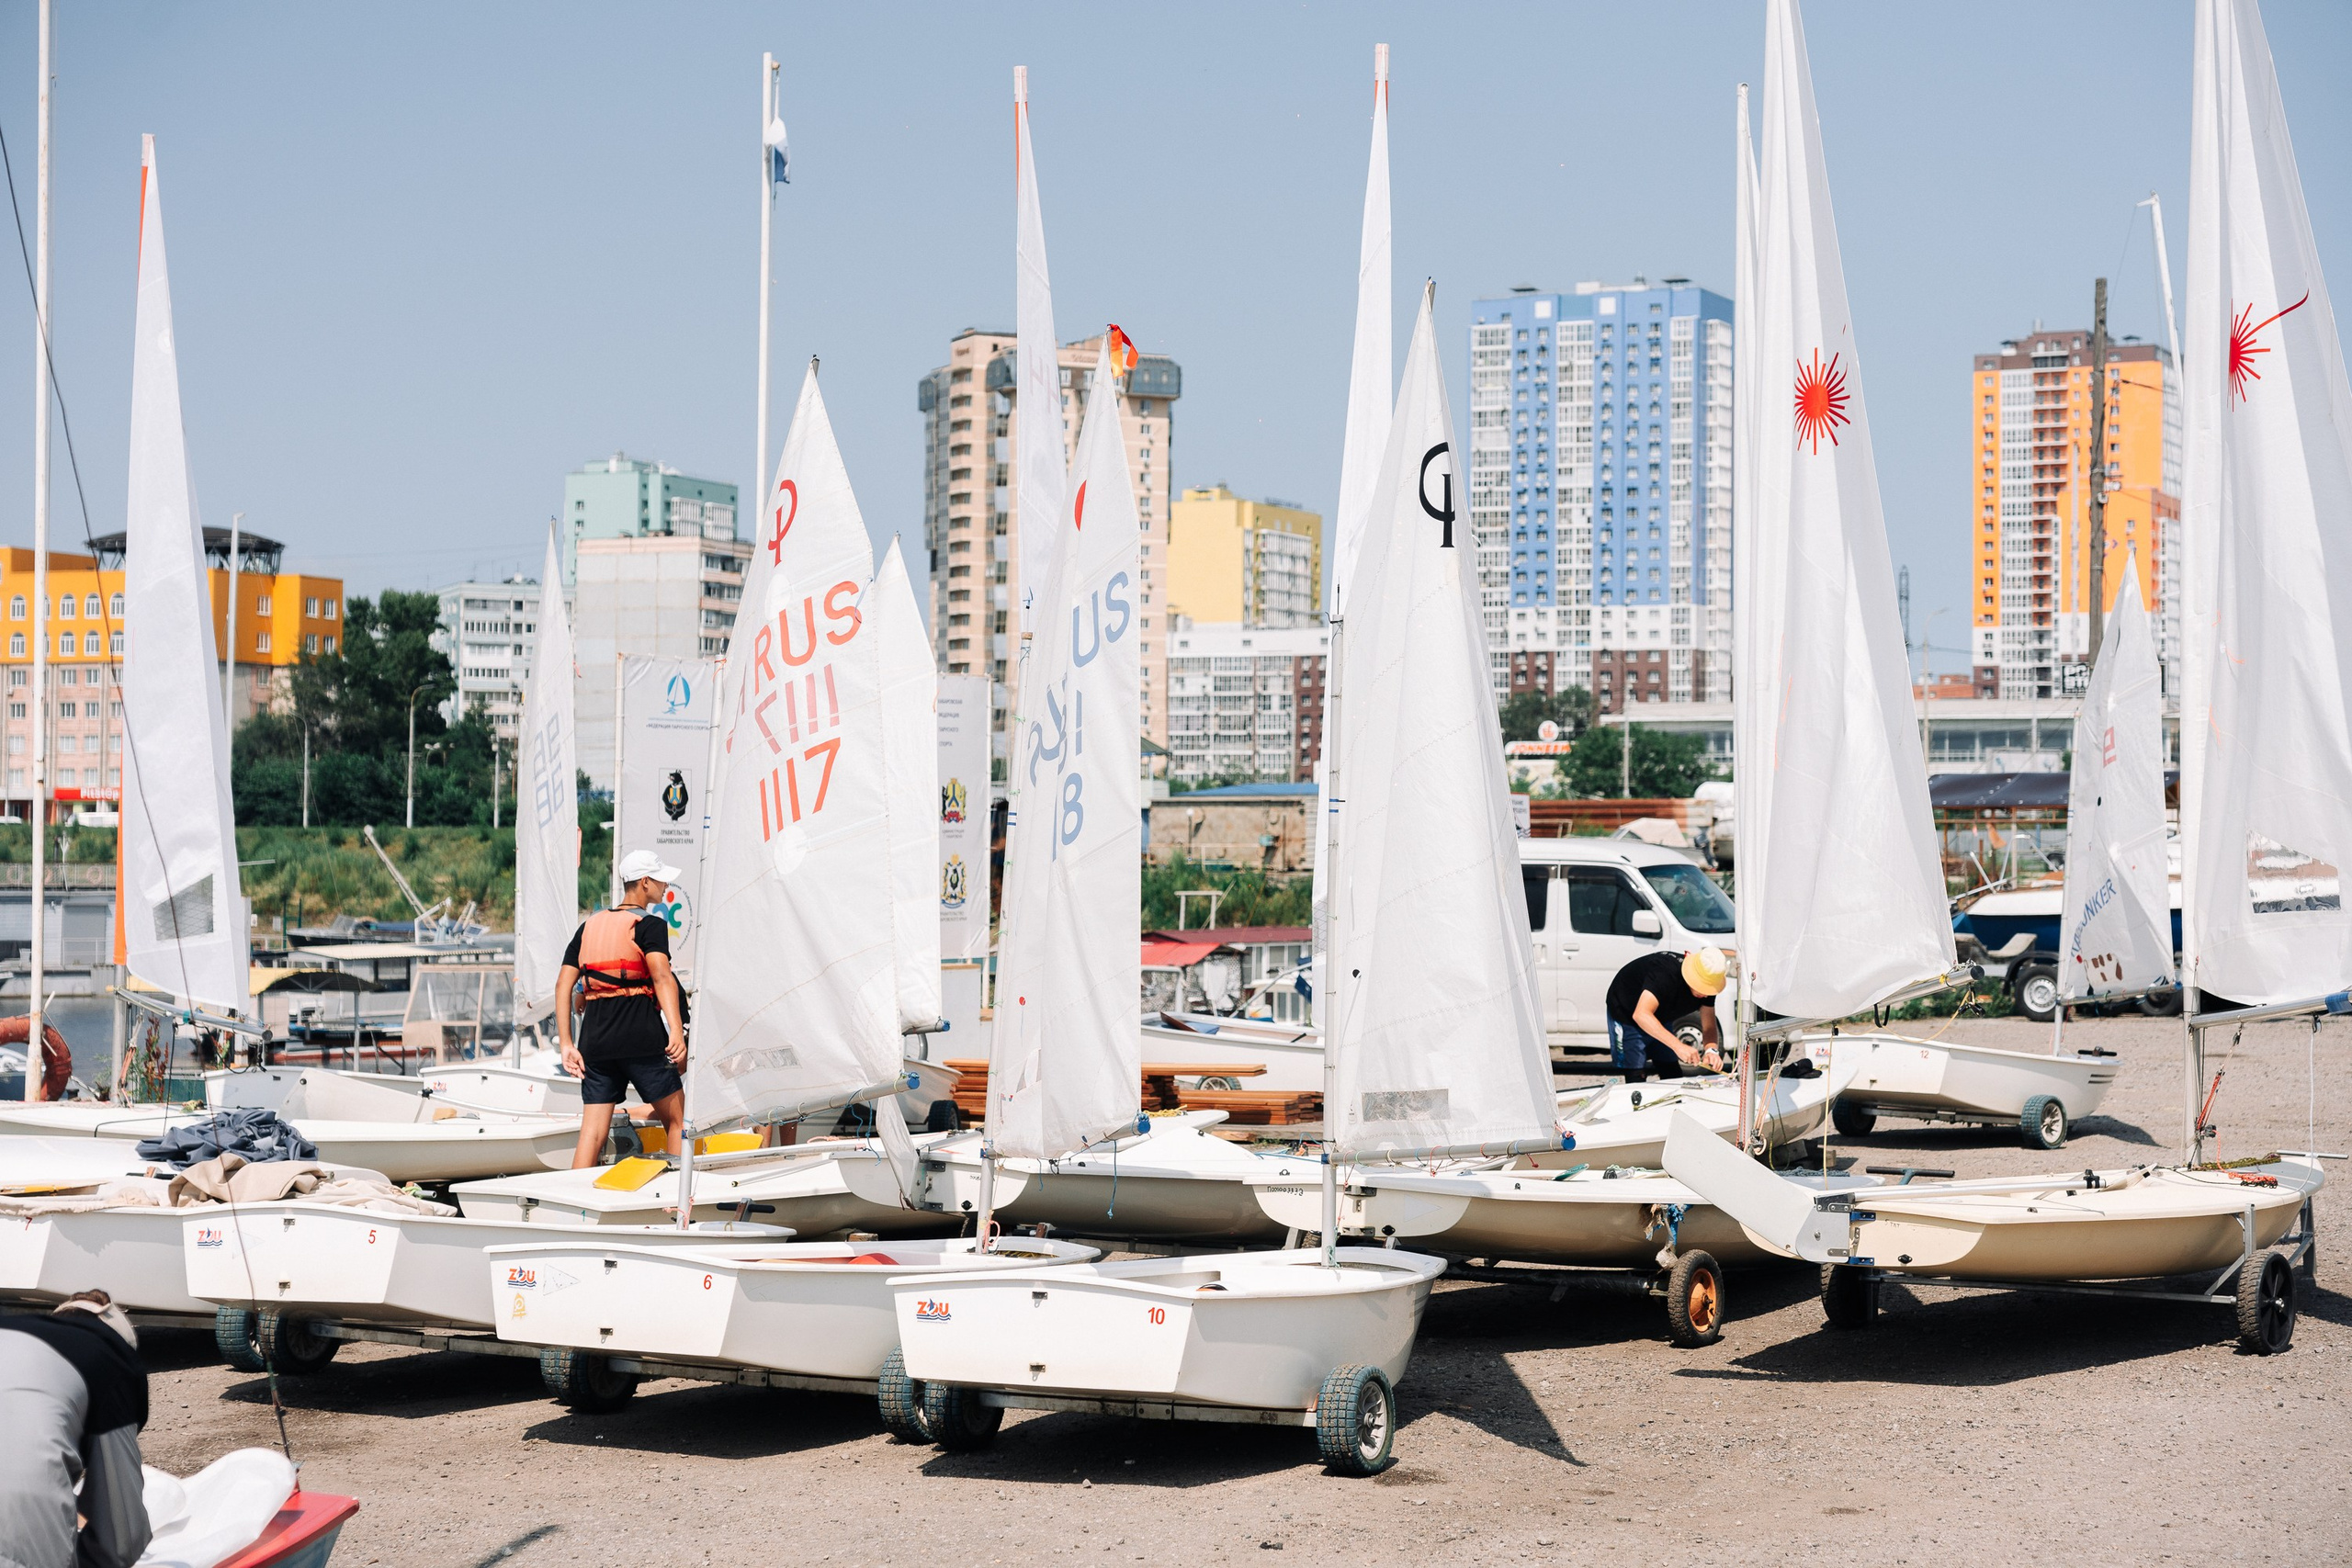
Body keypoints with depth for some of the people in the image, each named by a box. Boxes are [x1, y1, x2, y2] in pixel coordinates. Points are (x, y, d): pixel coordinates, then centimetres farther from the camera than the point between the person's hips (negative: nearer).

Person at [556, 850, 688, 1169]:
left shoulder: (589, 926, 16)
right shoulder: (649, 924, -3)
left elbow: (563, 984, 10)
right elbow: (662, 976, -19)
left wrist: (566, 1045, 9)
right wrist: (676, 1031, -29)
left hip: (595, 1039, 5)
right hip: (641, 1036, -5)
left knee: (592, 1131, 3)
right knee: (677, 1120, 7)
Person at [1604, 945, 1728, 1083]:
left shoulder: (1707, 986, -17)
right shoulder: (1666, 972, -39)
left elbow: (1709, 1026, -10)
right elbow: (1641, 1015, -50)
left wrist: (1711, 1050, -34)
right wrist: (1678, 1046, -56)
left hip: (1659, 1020, 7)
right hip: (1626, 1016, -7)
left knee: (1673, 1076, 5)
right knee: (1636, 1077, -14)